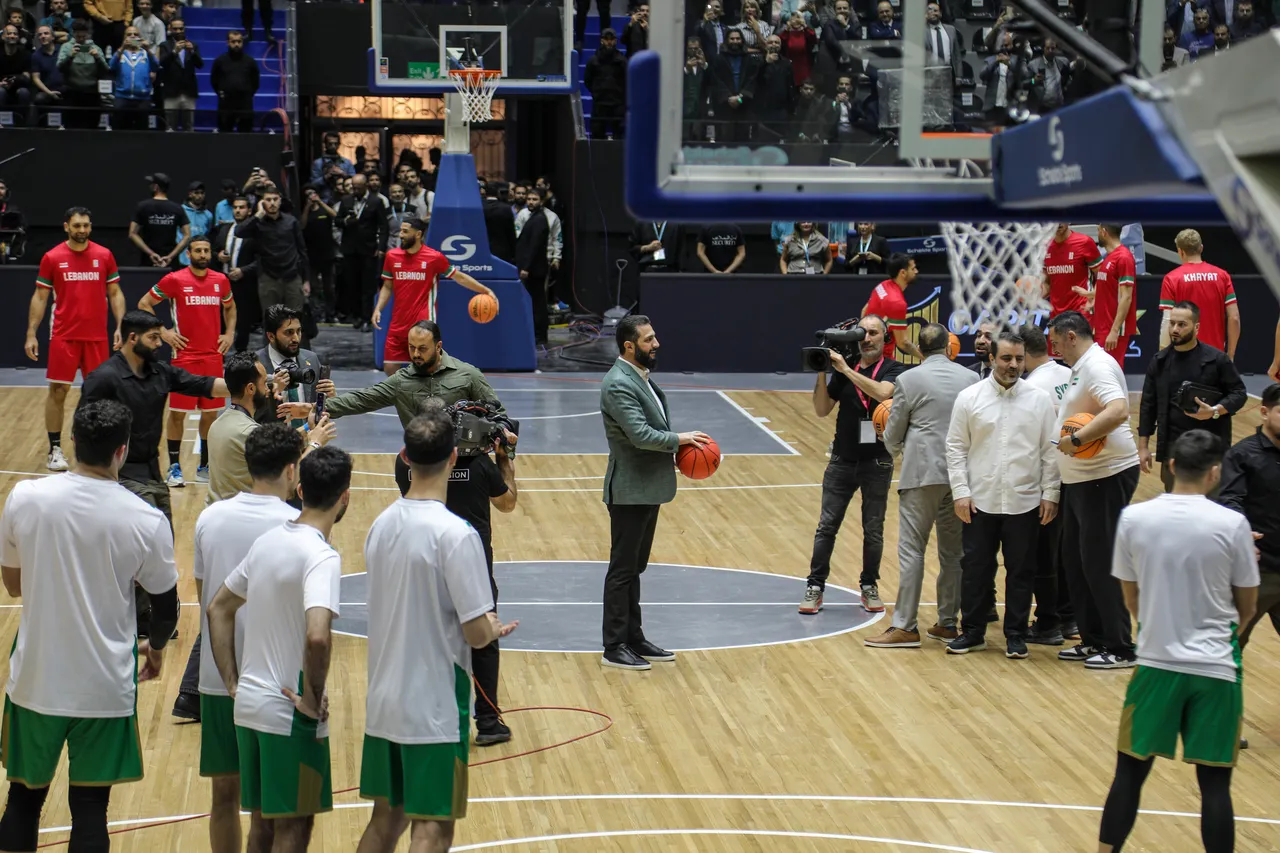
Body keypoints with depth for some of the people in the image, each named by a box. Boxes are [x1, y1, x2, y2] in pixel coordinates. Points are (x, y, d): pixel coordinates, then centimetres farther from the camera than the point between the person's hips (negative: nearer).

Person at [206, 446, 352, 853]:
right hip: (291, 714, -7)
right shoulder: (322, 557, -18)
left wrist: (232, 682, 13)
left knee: (262, 820, 17)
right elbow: (317, 635, -32)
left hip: (248, 704, 7)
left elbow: (218, 609, 15)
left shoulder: (267, 541, 7)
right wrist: (313, 699, -19)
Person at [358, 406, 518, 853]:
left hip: (383, 702, 7)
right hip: (435, 707, -7)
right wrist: (495, 631, 4)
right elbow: (476, 632, -18)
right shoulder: (456, 534, -18)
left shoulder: (382, 524, 3)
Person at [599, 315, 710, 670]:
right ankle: (614, 647, 7)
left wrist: (676, 445, 4)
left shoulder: (640, 377, 11)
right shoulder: (619, 385, -20)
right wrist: (679, 439, -17)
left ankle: (633, 638, 26)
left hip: (647, 490, 10)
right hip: (630, 492, -10)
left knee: (634, 568, 17)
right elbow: (640, 434, -28)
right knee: (623, 570, -1)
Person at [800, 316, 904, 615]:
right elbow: (822, 410, 2)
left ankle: (869, 587, 21)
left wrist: (846, 369, -27)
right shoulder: (842, 370, 4)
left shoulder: (894, 370, -5)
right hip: (843, 459, 2)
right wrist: (821, 373, -11)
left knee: (874, 530, 7)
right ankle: (815, 587, 7)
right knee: (827, 526, 2)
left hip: (877, 462, -2)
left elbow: (883, 393, -26)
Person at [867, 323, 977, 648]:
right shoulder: (970, 378, 4)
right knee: (953, 551, 13)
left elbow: (893, 432, 0)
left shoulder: (909, 379, -5)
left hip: (922, 473, -4)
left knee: (911, 548, -2)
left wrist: (896, 449, 22)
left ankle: (905, 627, -4)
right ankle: (947, 623, 19)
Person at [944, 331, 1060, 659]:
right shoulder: (969, 398, 0)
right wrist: (960, 491, -6)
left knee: (1021, 571, 6)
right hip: (980, 502, 0)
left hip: (1025, 503, 0)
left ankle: (1016, 635, 16)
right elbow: (956, 447, 1)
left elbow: (1050, 451, 2)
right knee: (975, 568, 7)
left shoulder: (1039, 400, 1)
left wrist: (1050, 494, -3)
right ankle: (972, 631, 19)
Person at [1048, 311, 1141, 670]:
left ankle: (1120, 649, 3)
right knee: (1075, 559, 15)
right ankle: (1093, 640, 23)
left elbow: (1118, 410, -33)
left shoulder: (1097, 366, -17)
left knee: (1100, 563, -5)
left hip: (1106, 476, -11)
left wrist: (1077, 439, -32)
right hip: (1080, 478, 11)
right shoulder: (1080, 367, 15)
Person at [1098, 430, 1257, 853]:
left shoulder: (1133, 518, -4)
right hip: (1215, 668, -2)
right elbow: (1247, 608, 3)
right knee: (1215, 783, 4)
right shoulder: (1232, 524, -9)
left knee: (1129, 773, 12)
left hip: (1155, 663, 2)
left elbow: (1131, 600, 7)